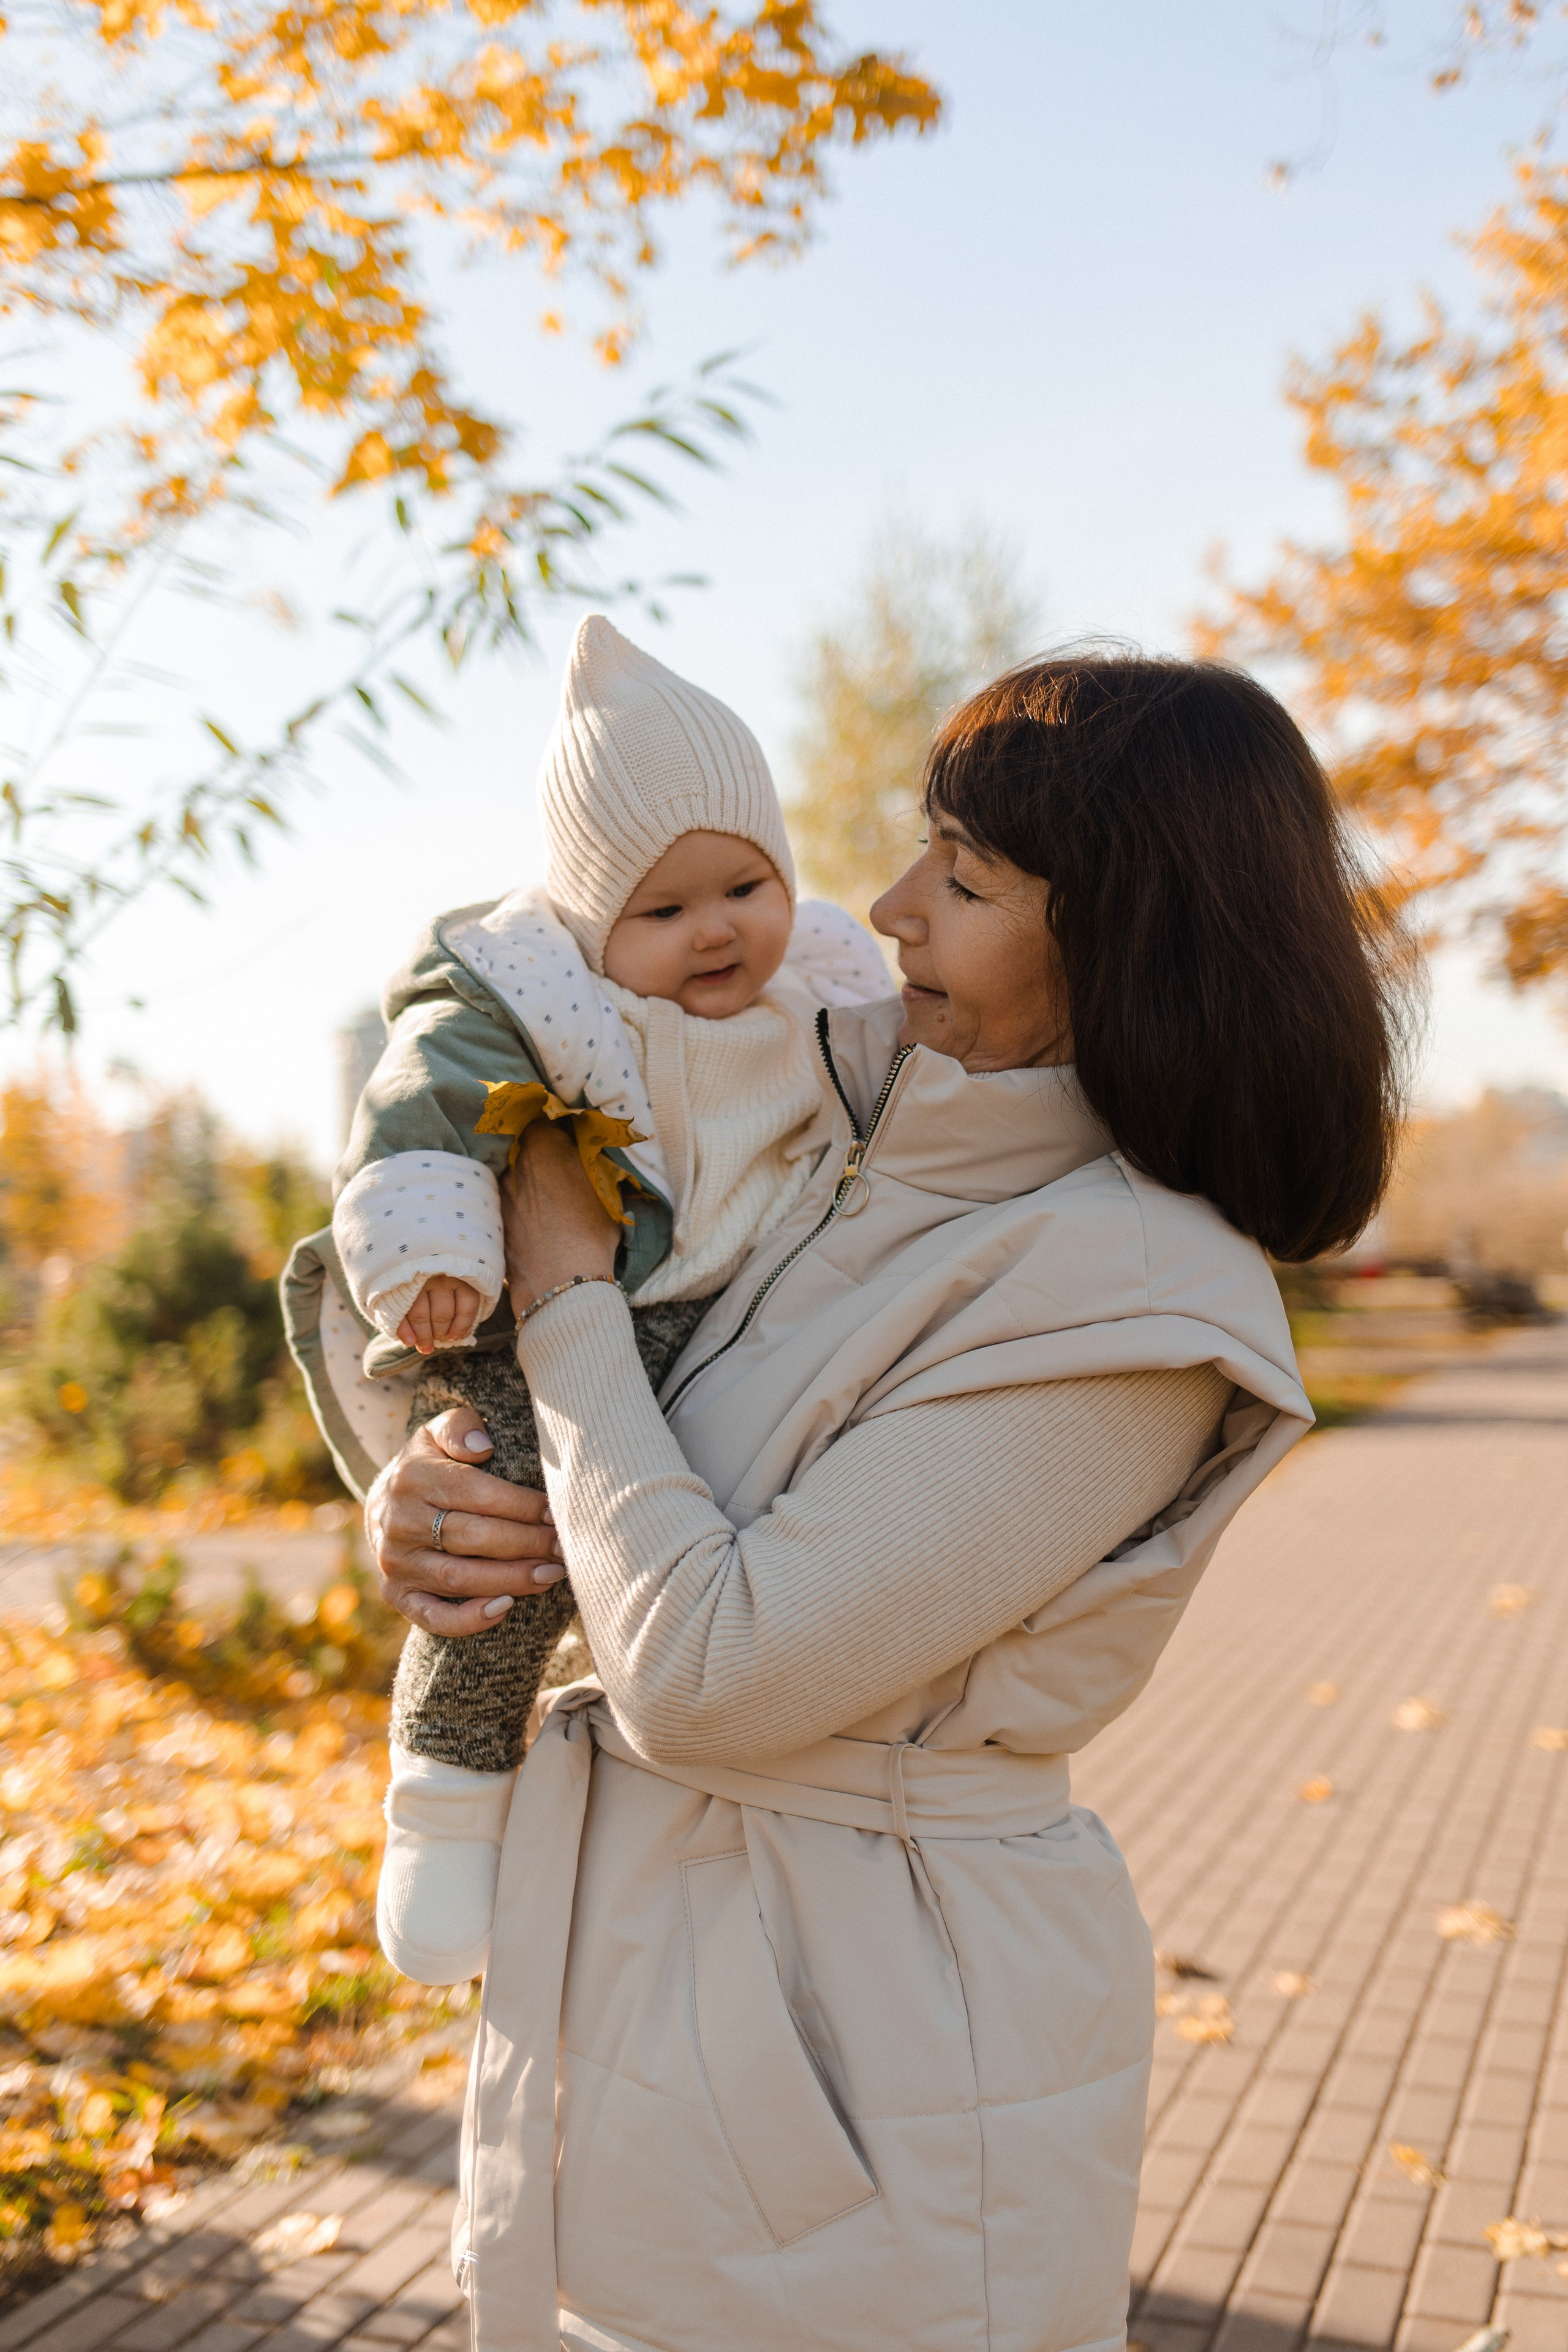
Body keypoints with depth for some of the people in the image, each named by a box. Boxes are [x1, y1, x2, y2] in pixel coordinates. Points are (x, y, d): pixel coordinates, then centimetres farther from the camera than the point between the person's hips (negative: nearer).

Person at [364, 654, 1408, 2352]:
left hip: (870, 2052, -7)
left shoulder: (1131, 1312, -23)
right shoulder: (868, 1146, 1)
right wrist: (420, 1499, -9)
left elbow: (703, 1672, -25)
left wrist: (564, 1290, -14)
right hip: (644, 1959, 8)